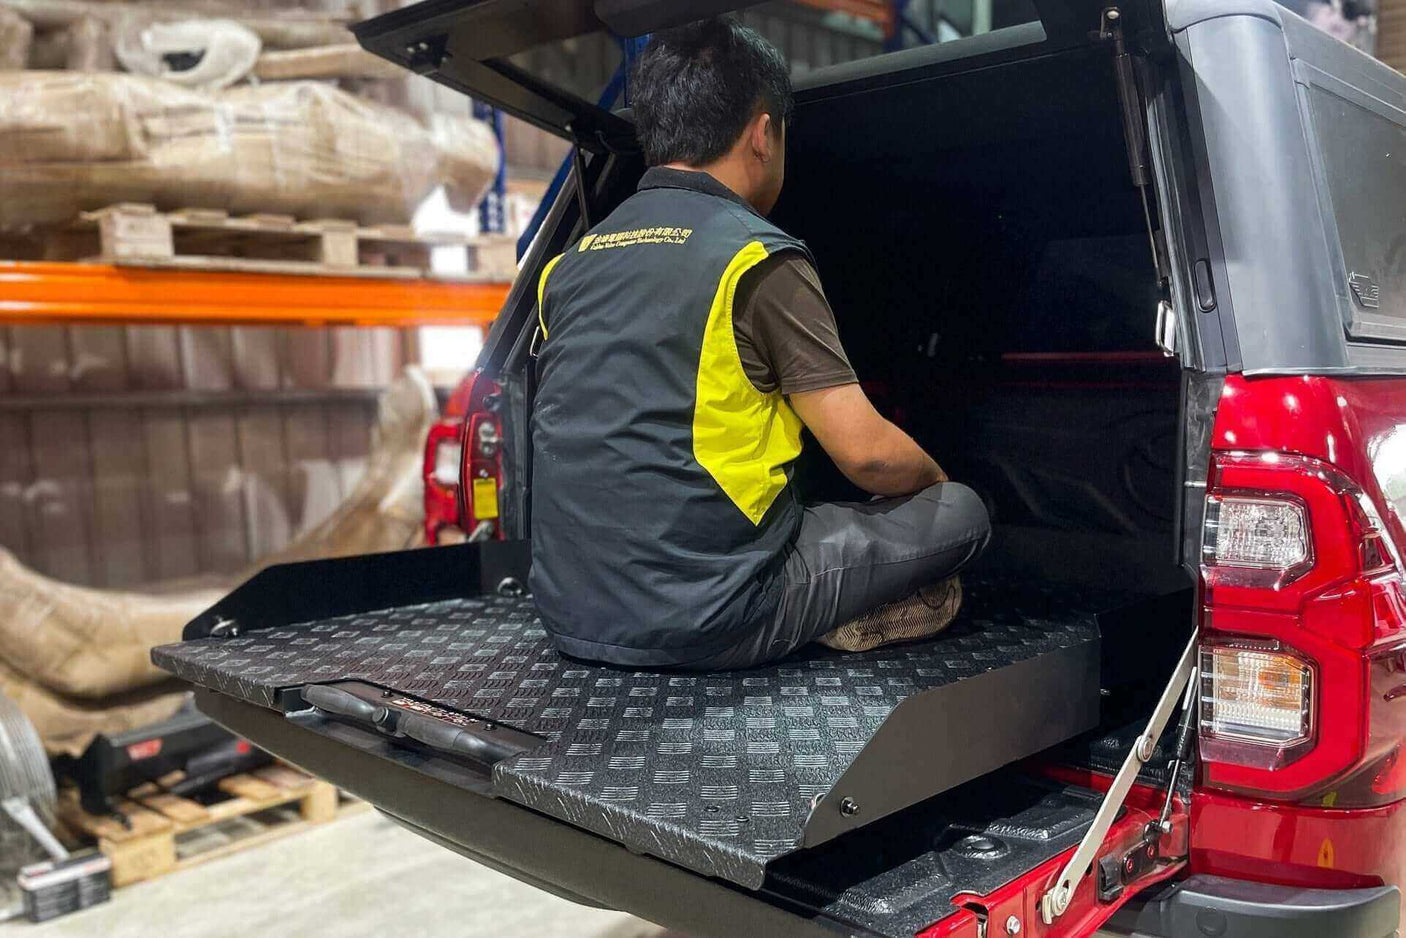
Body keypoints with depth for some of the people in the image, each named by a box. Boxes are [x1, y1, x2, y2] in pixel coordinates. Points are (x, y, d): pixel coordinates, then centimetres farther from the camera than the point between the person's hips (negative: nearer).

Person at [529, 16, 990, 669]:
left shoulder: (566, 267, 10)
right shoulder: (757, 258, -11)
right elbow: (866, 452, -11)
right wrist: (936, 481, 12)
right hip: (699, 622, -7)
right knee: (961, 514, 5)